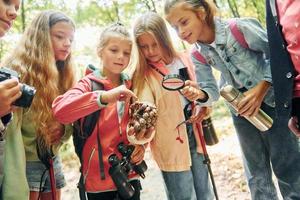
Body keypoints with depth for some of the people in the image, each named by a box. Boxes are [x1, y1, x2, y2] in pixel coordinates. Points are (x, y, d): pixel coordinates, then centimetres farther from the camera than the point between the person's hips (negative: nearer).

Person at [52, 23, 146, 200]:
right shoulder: (89, 84, -8)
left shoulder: (131, 87, 6)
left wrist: (142, 143, -5)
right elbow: (60, 110, -26)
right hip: (99, 178, -4)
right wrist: (104, 97, -36)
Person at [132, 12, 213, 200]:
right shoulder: (143, 75, -9)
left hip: (195, 134, 4)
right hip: (171, 144, -4)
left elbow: (205, 91, 12)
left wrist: (199, 95, -11)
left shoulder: (184, 60, 2)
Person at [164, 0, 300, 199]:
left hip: (270, 99, -5)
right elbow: (212, 91, -2)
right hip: (240, 108, 5)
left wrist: (261, 89, -22)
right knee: (257, 175, 13)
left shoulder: (239, 27, -20)